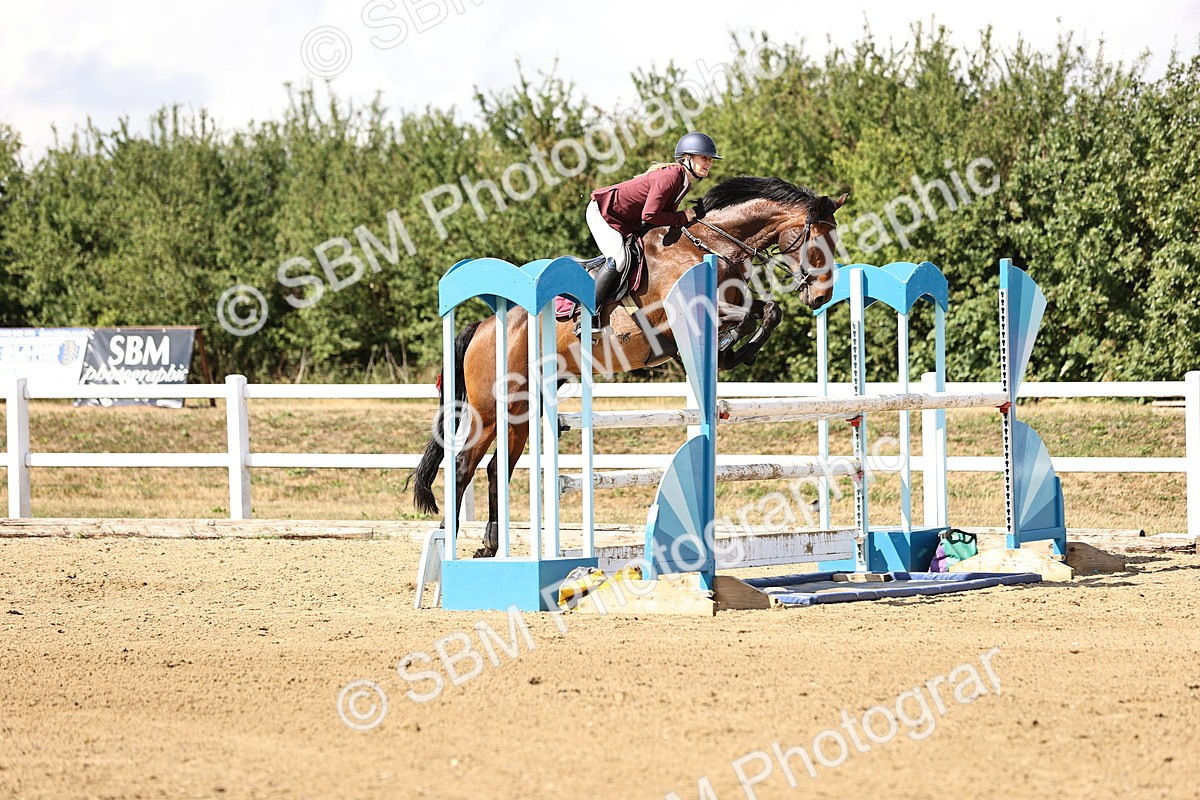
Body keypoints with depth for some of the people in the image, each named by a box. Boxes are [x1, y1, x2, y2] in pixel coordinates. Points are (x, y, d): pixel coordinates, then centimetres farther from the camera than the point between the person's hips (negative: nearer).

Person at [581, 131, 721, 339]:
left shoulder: (684, 181, 5)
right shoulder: (670, 176, -25)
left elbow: (666, 213, 10)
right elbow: (649, 215, -30)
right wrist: (682, 218, -20)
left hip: (628, 225, 11)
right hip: (603, 211, -11)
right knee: (618, 261, -26)